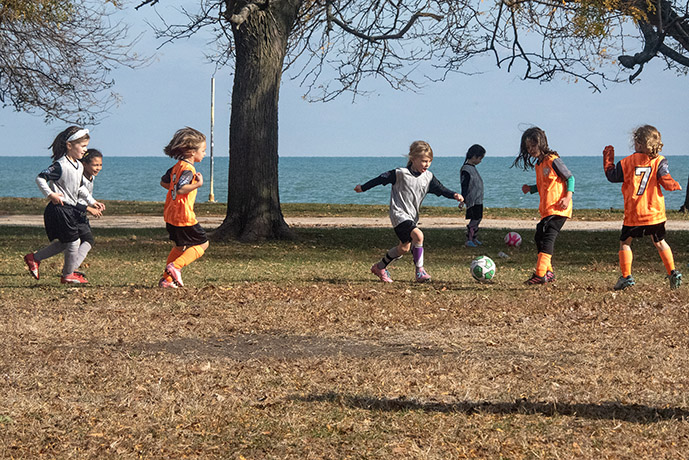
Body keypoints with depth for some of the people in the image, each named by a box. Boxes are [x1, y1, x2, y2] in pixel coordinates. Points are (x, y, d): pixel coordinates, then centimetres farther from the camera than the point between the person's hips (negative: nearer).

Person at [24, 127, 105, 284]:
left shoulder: (79, 166, 10)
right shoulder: (60, 165, -20)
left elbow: (80, 187, 23)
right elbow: (40, 178, -20)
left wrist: (92, 201, 17)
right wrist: (50, 194, -27)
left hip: (70, 209, 10)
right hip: (59, 208, -10)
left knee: (64, 243, 17)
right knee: (73, 241, 0)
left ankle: (34, 258, 28)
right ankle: (68, 275, 17)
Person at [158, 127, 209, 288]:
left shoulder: (177, 166, 11)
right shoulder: (188, 169, -18)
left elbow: (163, 182, 24)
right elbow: (181, 189, -30)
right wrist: (197, 185, -34)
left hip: (171, 215, 9)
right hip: (183, 217, -9)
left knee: (180, 246, 22)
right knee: (203, 243, 2)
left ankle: (167, 278, 21)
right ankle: (175, 266, -11)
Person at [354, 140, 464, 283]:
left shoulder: (428, 177, 2)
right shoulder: (400, 174, -14)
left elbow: (440, 189, 5)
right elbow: (382, 179, -4)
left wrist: (454, 195, -15)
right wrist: (363, 188, 6)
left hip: (412, 216, 7)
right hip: (399, 213, -7)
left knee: (404, 248, 12)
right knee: (418, 235, -27)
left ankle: (380, 267, 32)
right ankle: (419, 270, -20)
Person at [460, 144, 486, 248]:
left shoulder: (473, 168, 14)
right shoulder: (466, 169, -16)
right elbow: (464, 186, -20)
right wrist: (463, 200, -24)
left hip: (478, 200, 10)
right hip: (472, 201, -10)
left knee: (478, 219, 11)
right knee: (474, 220, -10)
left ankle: (474, 238, 20)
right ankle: (469, 240, -5)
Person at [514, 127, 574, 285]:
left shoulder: (553, 160, -11)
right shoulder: (538, 164, 16)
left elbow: (570, 178, -8)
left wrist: (568, 197, -20)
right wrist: (530, 189, 7)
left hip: (557, 208, -10)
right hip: (546, 209, 10)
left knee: (547, 238, -16)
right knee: (539, 237, 13)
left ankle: (541, 274, -21)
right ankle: (549, 272, 22)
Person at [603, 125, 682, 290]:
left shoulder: (628, 162, -3)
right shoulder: (659, 161, -4)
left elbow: (611, 175, 9)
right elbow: (666, 182, -11)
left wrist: (608, 157, 21)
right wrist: (676, 186, 11)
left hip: (633, 213, -2)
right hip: (655, 213, 2)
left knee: (625, 242, 10)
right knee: (659, 242, 18)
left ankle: (626, 276, -2)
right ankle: (672, 273, 11)